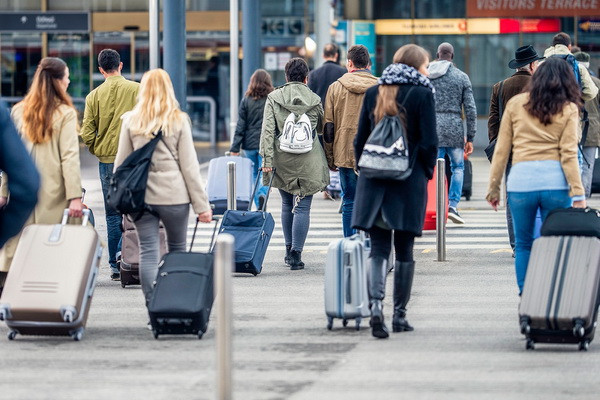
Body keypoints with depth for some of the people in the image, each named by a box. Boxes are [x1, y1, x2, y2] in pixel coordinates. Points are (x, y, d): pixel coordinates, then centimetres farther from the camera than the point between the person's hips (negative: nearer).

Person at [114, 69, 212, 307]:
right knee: (177, 251, 15)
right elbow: (189, 165, -2)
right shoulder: (179, 121, -2)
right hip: (174, 195, -1)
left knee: (148, 252, 1)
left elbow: (121, 162, 5)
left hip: (141, 196, 1)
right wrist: (201, 204, 1)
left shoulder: (130, 121, 2)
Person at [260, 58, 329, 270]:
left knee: (287, 205, 16)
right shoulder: (314, 100, 1)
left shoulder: (273, 98, 0)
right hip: (308, 162, -1)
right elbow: (321, 129, 17)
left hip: (282, 159, 1)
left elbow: (267, 130, -7)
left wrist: (267, 159, -8)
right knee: (302, 207, -3)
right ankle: (296, 254, -10)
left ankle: (289, 250, 23)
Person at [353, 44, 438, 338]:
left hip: (373, 181, 3)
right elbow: (429, 142, -9)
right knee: (404, 249, 7)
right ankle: (399, 314, 10)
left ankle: (375, 304, -20)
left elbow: (359, 139, 8)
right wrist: (427, 171, 6)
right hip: (409, 181, -3)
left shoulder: (374, 93, 7)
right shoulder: (421, 94, -5)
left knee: (378, 247, 2)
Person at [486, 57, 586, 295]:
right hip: (555, 181, -1)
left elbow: (501, 150, 8)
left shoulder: (515, 104, 9)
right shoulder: (568, 109, 6)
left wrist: (493, 187, 12)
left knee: (523, 245, 11)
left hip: (521, 179, 1)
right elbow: (568, 154, -2)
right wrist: (578, 194, -3)